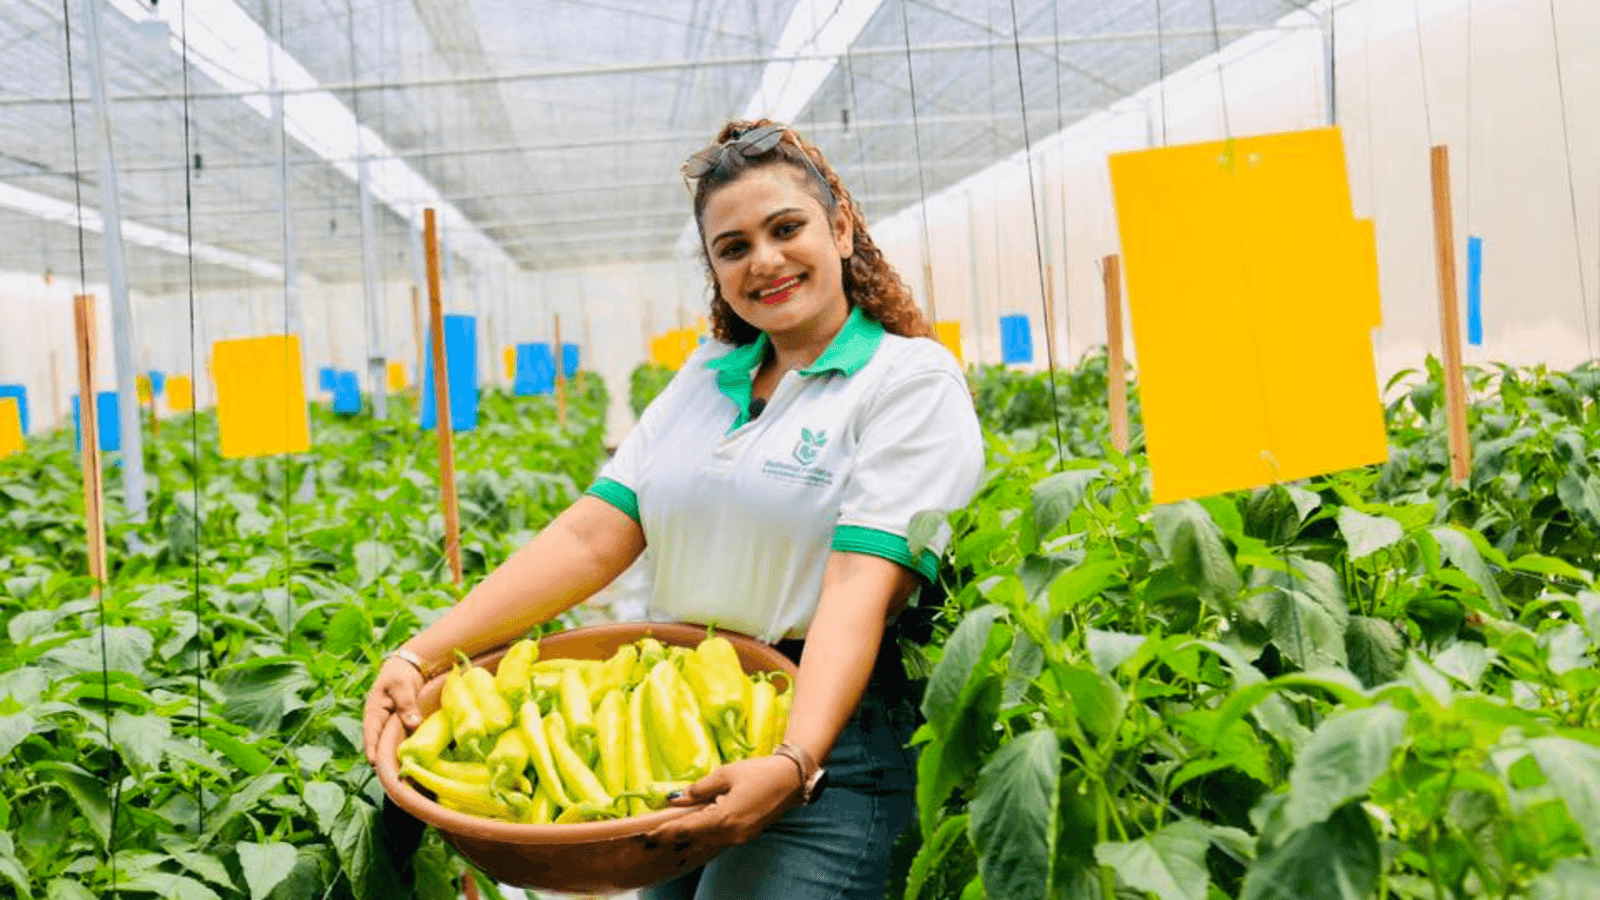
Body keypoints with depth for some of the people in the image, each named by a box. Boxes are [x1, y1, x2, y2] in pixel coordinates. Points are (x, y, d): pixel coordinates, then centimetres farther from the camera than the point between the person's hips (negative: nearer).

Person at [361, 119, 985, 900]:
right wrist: (422, 656, -5)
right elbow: (591, 537, 5)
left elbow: (862, 588, -18)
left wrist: (794, 765, -32)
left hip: (821, 746, -5)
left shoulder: (911, 380, -5)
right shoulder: (705, 377, 13)